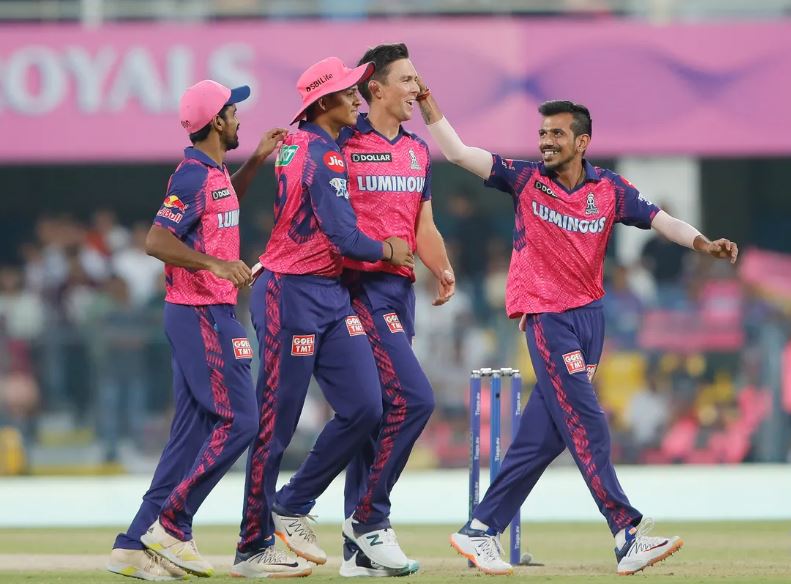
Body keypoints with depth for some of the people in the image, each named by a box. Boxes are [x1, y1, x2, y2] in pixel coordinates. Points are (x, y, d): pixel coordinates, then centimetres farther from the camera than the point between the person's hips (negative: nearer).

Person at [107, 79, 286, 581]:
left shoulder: (214, 173, 14)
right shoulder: (194, 176, -15)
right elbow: (157, 241, -24)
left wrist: (256, 162, 27)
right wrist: (214, 263, -32)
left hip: (211, 314, 10)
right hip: (203, 315, -10)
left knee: (196, 428, 9)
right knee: (237, 421, -11)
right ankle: (168, 525, -8)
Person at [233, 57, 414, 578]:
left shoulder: (299, 143, 12)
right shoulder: (322, 157, -15)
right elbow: (345, 239, -17)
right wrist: (387, 251, 1)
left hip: (331, 298, 9)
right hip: (292, 295, -9)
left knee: (365, 407, 0)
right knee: (276, 423, -3)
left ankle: (292, 506, 13)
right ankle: (253, 550, 3)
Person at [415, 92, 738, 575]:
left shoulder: (610, 190, 4)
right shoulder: (526, 179, -1)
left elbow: (662, 221, -3)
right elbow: (458, 152, -3)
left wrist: (703, 244, -20)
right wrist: (428, 102, -10)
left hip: (590, 315, 4)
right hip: (546, 315, -4)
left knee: (543, 435, 4)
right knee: (586, 423, -12)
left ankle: (481, 531, 12)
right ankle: (628, 536, -15)